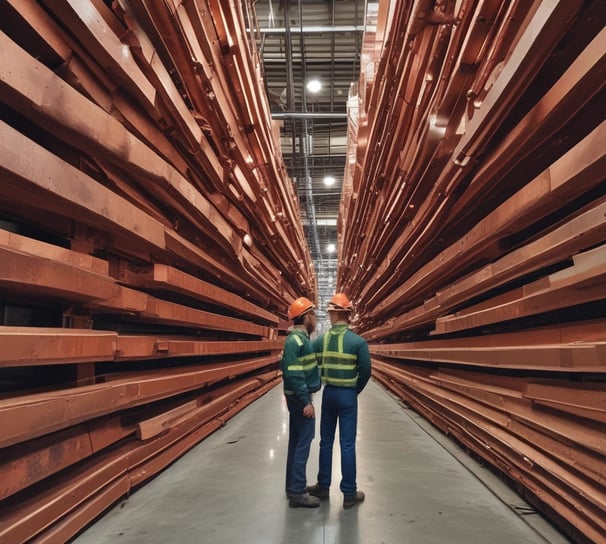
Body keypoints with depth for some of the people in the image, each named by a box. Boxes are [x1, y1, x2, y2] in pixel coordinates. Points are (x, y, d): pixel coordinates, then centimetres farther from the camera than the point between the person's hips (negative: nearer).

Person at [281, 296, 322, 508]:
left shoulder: (301, 338, 11)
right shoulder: (296, 340, -20)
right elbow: (294, 374, -25)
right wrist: (306, 401, -24)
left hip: (299, 396, 10)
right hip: (300, 398, -10)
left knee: (296, 441, 15)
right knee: (303, 441, -5)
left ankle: (294, 486, 25)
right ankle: (297, 492, 2)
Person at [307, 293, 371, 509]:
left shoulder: (320, 340, -3)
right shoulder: (358, 341, -12)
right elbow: (365, 371, -8)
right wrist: (355, 391, 8)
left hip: (328, 393, 3)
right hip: (347, 395, -3)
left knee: (326, 441, 15)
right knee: (347, 444, 3)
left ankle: (323, 486, 26)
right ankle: (349, 493, 11)